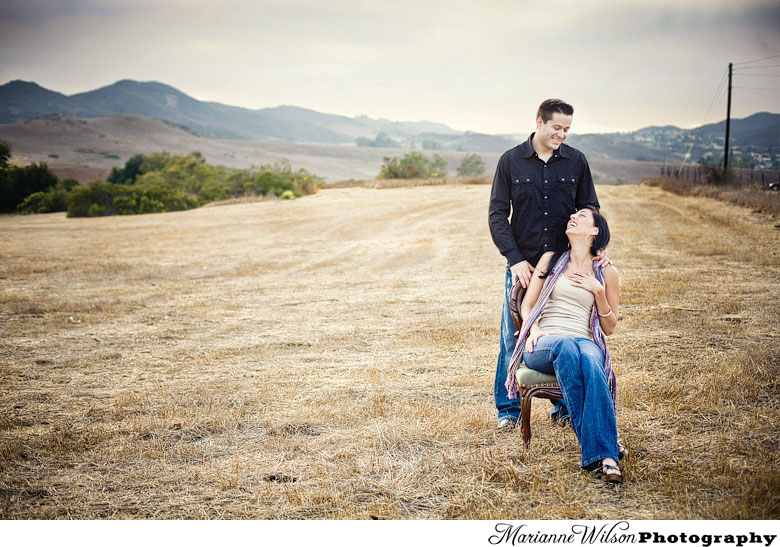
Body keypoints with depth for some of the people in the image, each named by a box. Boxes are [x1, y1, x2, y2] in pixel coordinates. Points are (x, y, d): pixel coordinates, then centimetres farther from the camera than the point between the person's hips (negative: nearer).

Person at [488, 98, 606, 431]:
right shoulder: (511, 161, 1)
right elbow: (497, 215, 0)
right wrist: (515, 259, -9)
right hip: (523, 264, -1)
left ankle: (565, 407, 20)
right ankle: (508, 409, 16)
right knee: (513, 337, 3)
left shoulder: (576, 162, 4)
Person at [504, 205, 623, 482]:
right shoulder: (551, 260, 21)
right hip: (543, 345, 0)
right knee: (565, 346, -39)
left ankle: (603, 454, -48)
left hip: (586, 343, 0)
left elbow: (610, 327, 16)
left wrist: (598, 291, 1)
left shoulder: (606, 273, 16)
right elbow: (527, 305, 17)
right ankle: (602, 447, -42)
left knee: (589, 359, -40)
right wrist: (534, 328, -5)